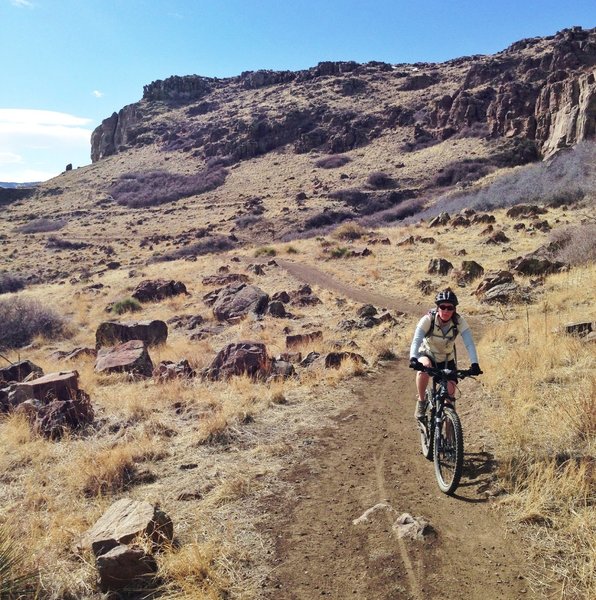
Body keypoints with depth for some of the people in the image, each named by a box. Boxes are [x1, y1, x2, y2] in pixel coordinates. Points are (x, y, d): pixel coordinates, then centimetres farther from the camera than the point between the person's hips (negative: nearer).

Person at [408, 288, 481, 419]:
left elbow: (469, 343, -30)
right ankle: (421, 401, -14)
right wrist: (413, 359, -55)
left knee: (450, 391, -13)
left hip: (447, 360, 2)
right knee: (424, 367, -36)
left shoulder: (459, 321, -22)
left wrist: (474, 364, -46)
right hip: (427, 355, -2)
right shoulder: (428, 319, -27)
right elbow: (416, 340, -37)